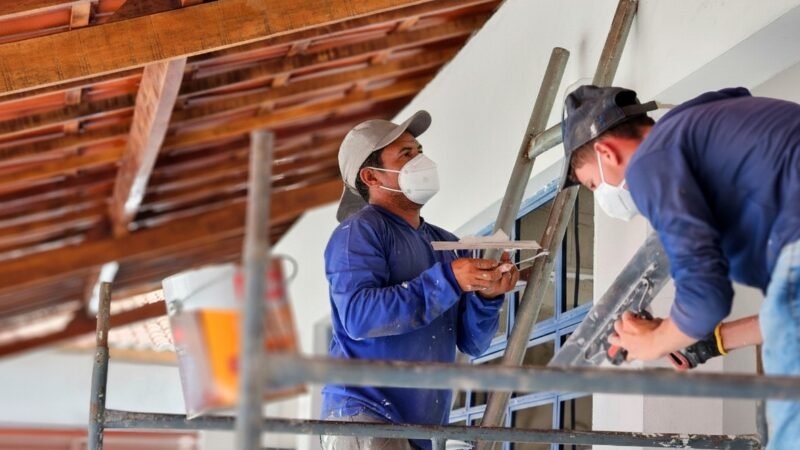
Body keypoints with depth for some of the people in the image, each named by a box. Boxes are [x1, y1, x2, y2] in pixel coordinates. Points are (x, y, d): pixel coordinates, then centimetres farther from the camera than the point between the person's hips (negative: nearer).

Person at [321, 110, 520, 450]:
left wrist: (486, 296, -8)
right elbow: (358, 316, -21)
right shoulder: (360, 232, -5)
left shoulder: (446, 244, 16)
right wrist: (447, 280, -22)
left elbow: (471, 343, 12)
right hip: (363, 416, -8)